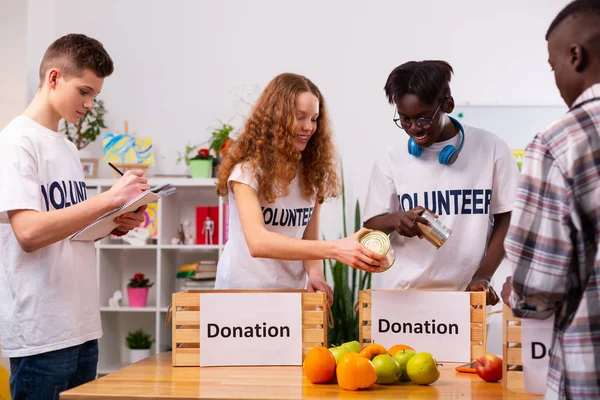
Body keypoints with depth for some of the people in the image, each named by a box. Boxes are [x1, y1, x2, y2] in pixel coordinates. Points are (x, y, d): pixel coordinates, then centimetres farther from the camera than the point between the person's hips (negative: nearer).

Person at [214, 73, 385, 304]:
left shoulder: (312, 171, 2)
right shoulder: (248, 168, -16)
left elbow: (309, 239, 2)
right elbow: (257, 242, -30)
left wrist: (314, 274, -19)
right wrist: (333, 249, -40)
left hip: (292, 291, 5)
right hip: (242, 291, -5)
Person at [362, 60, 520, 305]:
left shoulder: (490, 149, -3)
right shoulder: (392, 158, -1)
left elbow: (507, 219, 3)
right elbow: (370, 227, 3)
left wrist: (483, 276, -7)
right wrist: (394, 220, -19)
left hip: (467, 292, 0)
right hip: (403, 292, 1)